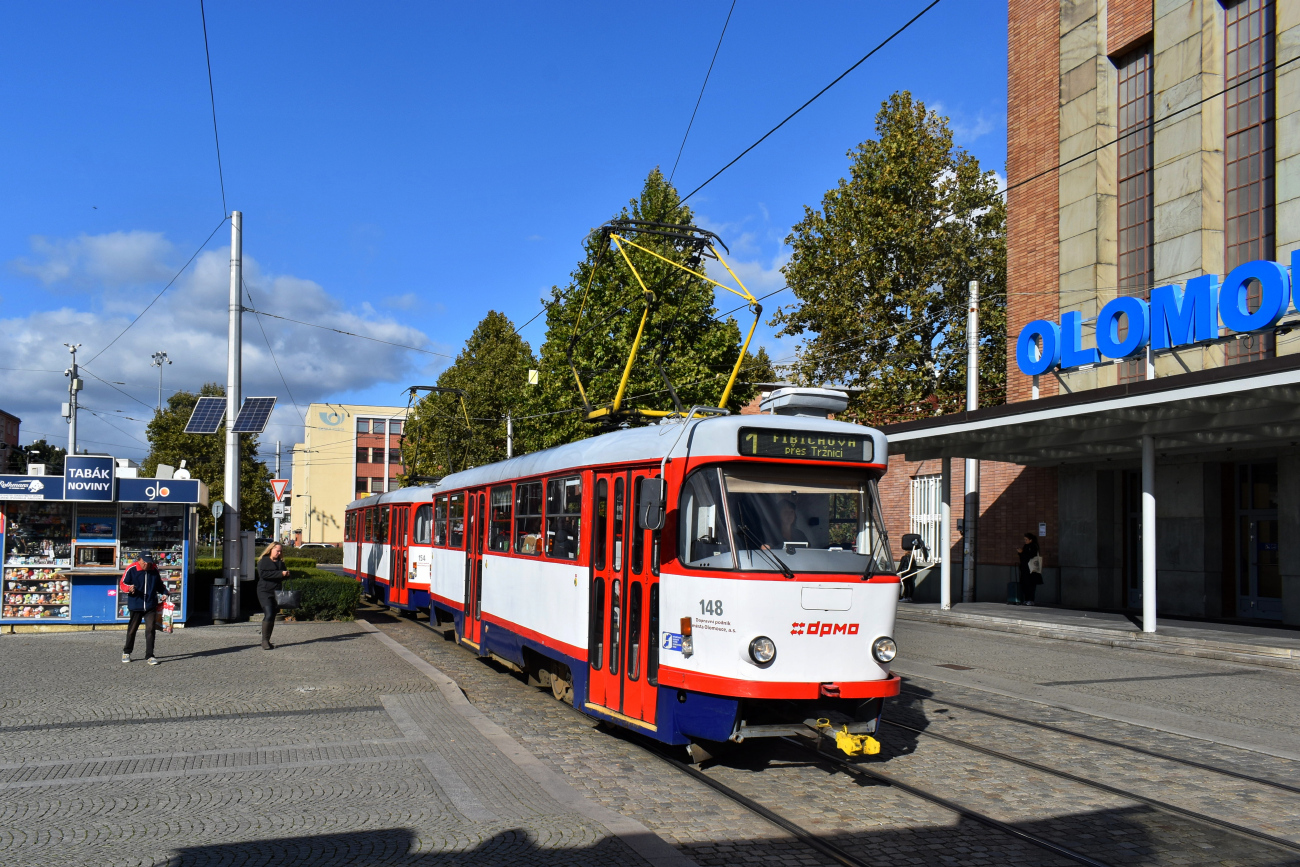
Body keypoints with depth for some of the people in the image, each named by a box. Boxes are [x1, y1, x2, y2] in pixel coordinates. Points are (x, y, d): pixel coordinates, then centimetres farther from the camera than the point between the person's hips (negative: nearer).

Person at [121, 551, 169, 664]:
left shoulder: (154, 569, 6)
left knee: (150, 629, -5)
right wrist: (129, 588, -23)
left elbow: (159, 584, 19)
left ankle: (149, 655, 1)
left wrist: (165, 592, 2)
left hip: (151, 605, 2)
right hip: (135, 605, -2)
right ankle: (126, 652, 32)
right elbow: (123, 583, -2)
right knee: (132, 629, 12)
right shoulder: (131, 569, -7)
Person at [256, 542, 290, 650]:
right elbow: (263, 574, -16)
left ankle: (267, 641, 12)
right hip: (265, 591, -6)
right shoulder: (263, 561, -1)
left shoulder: (280, 562, 17)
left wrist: (286, 574, -3)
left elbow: (283, 576, 22)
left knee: (272, 617, 6)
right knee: (268, 615, -17)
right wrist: (280, 573, -20)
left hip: (276, 592, 6)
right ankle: (264, 640, -12)